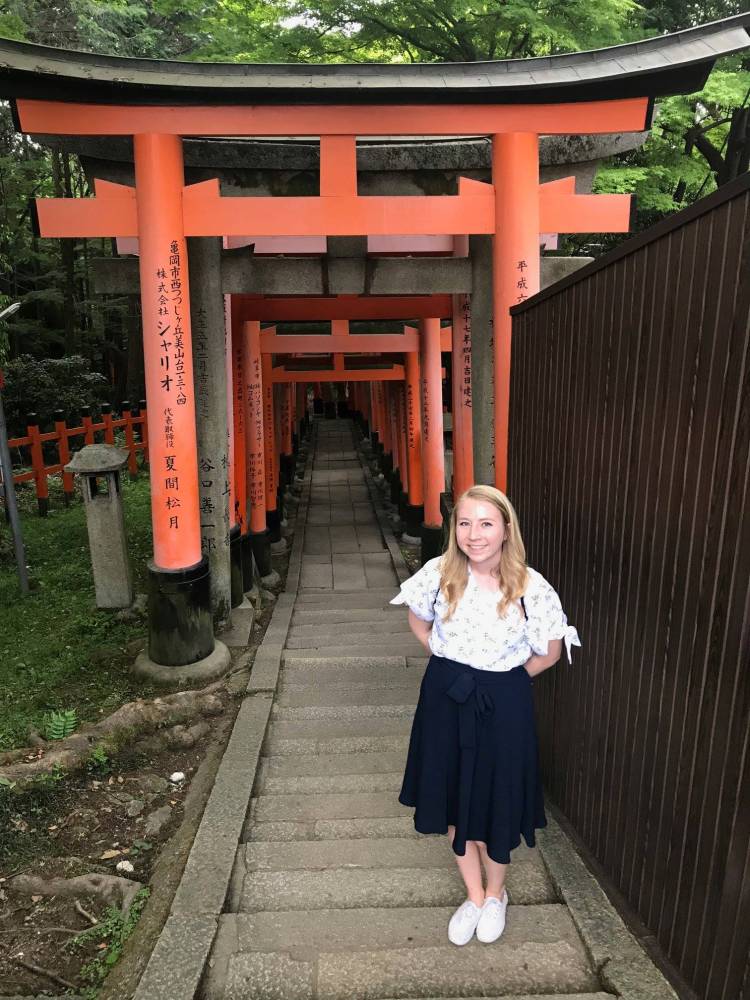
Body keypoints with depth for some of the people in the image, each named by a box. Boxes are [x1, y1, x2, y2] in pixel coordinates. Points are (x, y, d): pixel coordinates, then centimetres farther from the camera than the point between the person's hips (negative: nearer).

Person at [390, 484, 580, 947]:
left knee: (497, 801, 14)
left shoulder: (531, 588, -17)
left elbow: (550, 651, -1)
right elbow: (419, 622, 7)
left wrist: (508, 679, 1)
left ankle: (496, 893, 45)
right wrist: (448, 662, 4)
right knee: (454, 798, 17)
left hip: (503, 704, -2)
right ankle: (474, 896, 42)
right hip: (446, 698, 2)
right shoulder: (440, 573, -13)